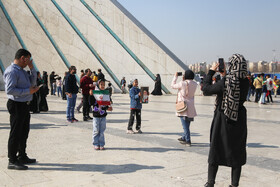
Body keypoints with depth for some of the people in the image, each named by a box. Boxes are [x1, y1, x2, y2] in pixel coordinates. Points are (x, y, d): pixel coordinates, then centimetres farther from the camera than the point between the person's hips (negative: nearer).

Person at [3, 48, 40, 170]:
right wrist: (28, 91, -23)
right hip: (16, 105, -10)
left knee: (24, 132, 19)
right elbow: (9, 90, -24)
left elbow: (32, 82, 21)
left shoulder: (22, 71, 15)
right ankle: (12, 161, 5)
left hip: (24, 105, 10)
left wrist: (32, 68, 9)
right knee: (15, 133, -4)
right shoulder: (12, 71, -16)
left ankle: (22, 156, 32)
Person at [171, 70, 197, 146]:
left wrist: (175, 76, 11)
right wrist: (184, 80, 15)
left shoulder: (182, 83, -16)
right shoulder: (195, 84, 0)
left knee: (185, 124, -1)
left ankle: (188, 141, -1)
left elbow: (173, 85, 0)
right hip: (191, 107, 6)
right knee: (187, 124, 18)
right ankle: (184, 138, 34)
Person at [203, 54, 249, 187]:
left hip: (222, 120, -3)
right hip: (239, 121, 4)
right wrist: (225, 75, 12)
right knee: (236, 152, 13)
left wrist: (211, 71, -2)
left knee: (215, 150, 10)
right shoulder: (245, 82, -6)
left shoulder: (226, 82, -21)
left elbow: (206, 89, -10)